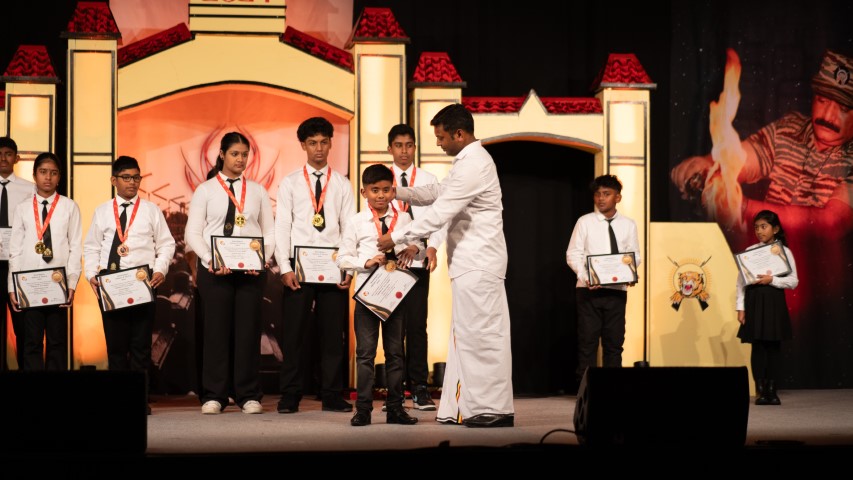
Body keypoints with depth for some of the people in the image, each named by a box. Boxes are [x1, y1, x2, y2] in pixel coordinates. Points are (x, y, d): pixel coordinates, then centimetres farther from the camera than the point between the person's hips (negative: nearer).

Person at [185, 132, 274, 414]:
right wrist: (210, 260, -12)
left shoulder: (257, 191, 13)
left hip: (251, 268, 1)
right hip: (214, 269, -1)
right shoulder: (205, 190, 7)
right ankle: (213, 396, 3)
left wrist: (264, 259, -8)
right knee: (216, 329, -2)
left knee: (248, 329, 0)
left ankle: (249, 396, 4)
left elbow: (270, 232, 10)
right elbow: (193, 233, 2)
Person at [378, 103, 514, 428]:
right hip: (472, 263, 10)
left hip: (477, 264, -10)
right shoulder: (470, 161, 16)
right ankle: (464, 407, 15)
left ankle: (493, 409, -2)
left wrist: (396, 238, -11)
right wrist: (395, 192, 10)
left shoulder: (473, 166, -18)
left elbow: (439, 213, -19)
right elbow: (436, 193, 21)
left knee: (481, 334, -7)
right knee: (469, 334, 11)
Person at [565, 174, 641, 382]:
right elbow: (573, 254, -2)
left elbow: (635, 255, 7)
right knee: (587, 340, -1)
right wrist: (585, 276, -18)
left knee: (614, 341, 5)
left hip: (617, 289, 2)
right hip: (588, 289, -2)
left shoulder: (628, 225, 6)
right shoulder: (585, 222, 1)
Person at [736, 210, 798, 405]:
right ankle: (760, 390, 6)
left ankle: (771, 389, 11)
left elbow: (793, 281, -2)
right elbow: (741, 282, 3)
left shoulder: (784, 251, 1)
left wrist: (772, 280, -16)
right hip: (754, 301, 0)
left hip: (774, 302, 0)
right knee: (757, 345, 1)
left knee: (774, 345, 2)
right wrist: (740, 308, -2)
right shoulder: (749, 251, 3)